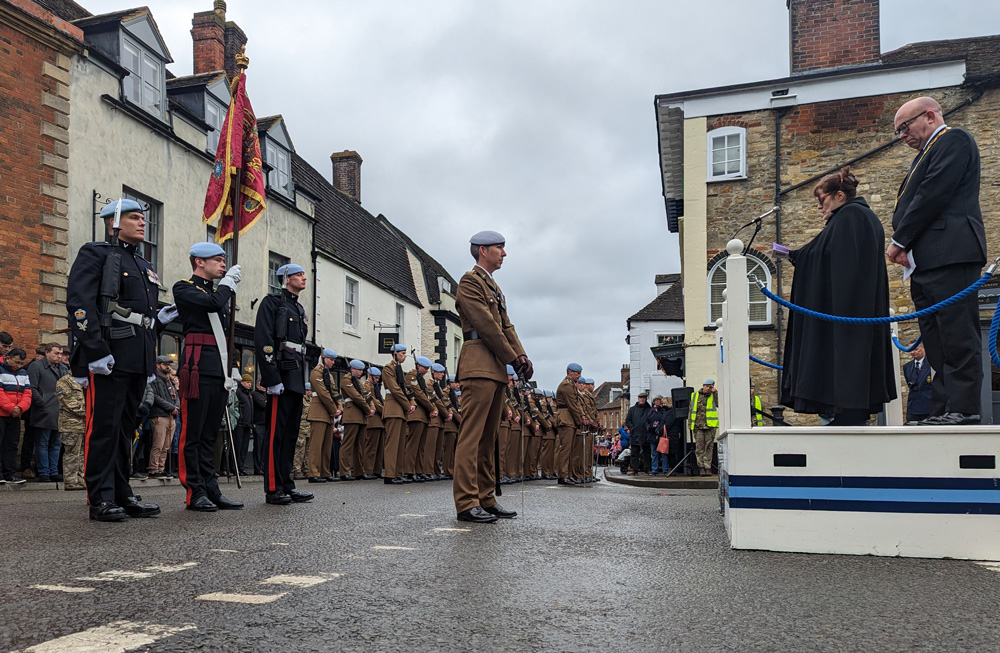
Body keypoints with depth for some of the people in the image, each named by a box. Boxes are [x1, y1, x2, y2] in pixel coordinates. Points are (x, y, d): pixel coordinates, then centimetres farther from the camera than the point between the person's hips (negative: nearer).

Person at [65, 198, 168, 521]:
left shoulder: (144, 267, 24)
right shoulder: (95, 254, 1)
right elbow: (79, 304, -12)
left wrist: (159, 320, 7)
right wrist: (96, 351, -20)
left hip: (139, 360, 8)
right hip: (107, 358, -8)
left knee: (125, 428, 11)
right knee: (103, 427, -4)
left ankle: (122, 494, 18)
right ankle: (101, 499, 2)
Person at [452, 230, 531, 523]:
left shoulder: (493, 287, 26)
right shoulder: (470, 281, -3)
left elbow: (506, 326, 20)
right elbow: (486, 326, -12)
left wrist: (522, 356, 5)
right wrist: (513, 358, -10)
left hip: (496, 369, 10)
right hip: (479, 365, -10)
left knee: (488, 436, 9)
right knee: (471, 434, -10)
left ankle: (486, 499, 13)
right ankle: (467, 503, -10)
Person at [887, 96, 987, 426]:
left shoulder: (954, 140, 0)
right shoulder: (926, 155, 29)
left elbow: (934, 194, -12)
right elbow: (911, 200, 23)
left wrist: (899, 240, -8)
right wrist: (904, 245, 4)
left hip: (950, 257, -9)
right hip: (926, 263, 10)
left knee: (957, 338, -10)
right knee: (936, 343, 5)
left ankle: (963, 411, -10)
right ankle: (942, 413, 6)